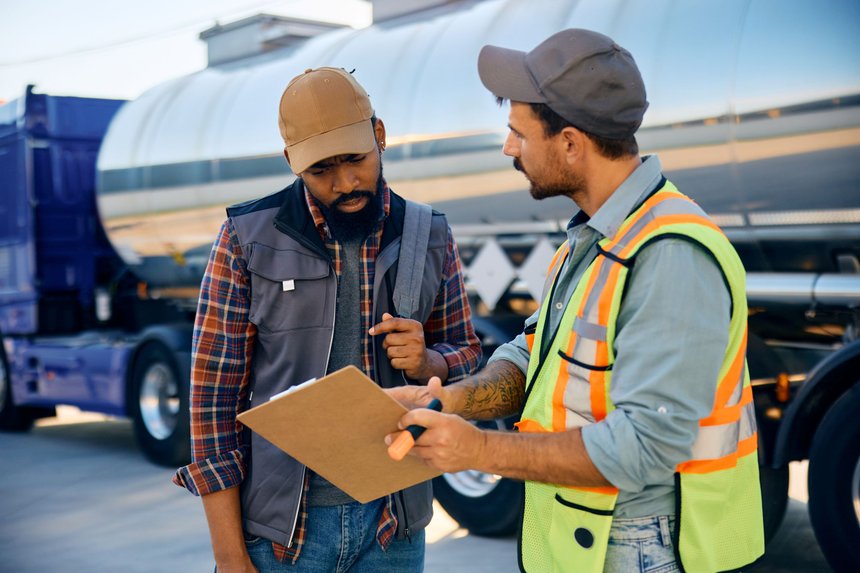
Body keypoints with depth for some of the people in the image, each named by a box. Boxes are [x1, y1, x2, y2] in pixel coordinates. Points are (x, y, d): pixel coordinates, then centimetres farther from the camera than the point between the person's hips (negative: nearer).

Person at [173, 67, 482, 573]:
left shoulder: (429, 236, 2)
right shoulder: (248, 239, -7)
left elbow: (465, 355, 11)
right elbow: (215, 390, -7)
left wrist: (426, 362, -14)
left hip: (395, 526, 3)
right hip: (281, 526, -2)